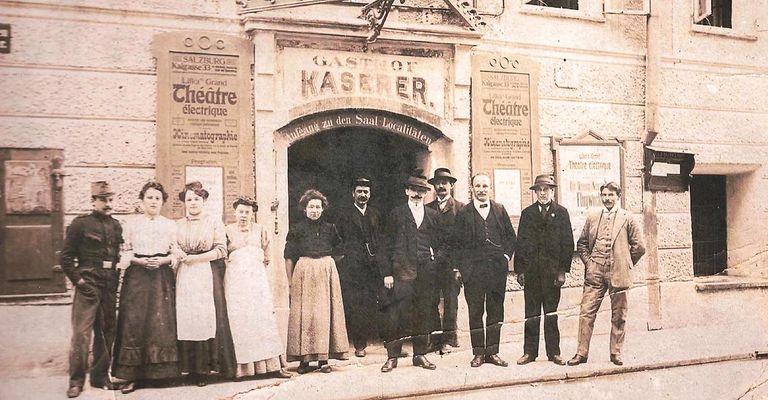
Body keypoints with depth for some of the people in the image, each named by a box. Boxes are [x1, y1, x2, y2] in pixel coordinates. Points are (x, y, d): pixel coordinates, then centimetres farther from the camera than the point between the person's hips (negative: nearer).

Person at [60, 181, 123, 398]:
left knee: (107, 332, 9)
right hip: (88, 285, -5)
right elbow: (65, 257, -4)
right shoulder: (80, 224, -3)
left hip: (110, 287, 5)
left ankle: (101, 376, 21)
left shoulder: (116, 226, 11)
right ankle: (76, 380, 6)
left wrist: (117, 281, 8)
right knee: (81, 333, -6)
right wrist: (79, 281, -9)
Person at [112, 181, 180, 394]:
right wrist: (139, 261, -11)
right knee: (134, 322, -3)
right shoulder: (131, 224, 6)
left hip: (162, 277, 1)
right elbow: (125, 253, 5)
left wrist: (163, 260, -11)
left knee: (162, 323, 0)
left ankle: (161, 370, 9)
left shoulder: (170, 225, 8)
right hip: (137, 277, -1)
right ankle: (132, 375, 2)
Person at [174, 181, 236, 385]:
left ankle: (204, 367, 5)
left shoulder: (214, 221, 5)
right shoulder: (178, 224, 14)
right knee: (186, 319, -1)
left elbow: (221, 250, -2)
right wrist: (178, 254, -11)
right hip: (185, 277, 3)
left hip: (208, 276, -3)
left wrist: (194, 258, -8)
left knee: (206, 318, -4)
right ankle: (191, 367, 7)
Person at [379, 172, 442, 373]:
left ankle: (420, 354, 17)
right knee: (397, 313, -5)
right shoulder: (396, 214, 6)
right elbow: (388, 245, 3)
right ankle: (392, 356, 4)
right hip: (402, 271, -3)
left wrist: (434, 259, 2)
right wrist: (387, 273, -3)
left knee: (424, 313, 5)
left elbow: (438, 243, 18)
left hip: (427, 271, 3)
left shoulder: (433, 215, 14)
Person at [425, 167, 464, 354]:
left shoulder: (460, 207, 5)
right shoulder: (427, 209, 13)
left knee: (451, 300, -1)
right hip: (431, 261, 2)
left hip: (452, 261, -2)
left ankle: (448, 339, 6)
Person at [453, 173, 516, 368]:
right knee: (475, 313, 3)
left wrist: (506, 255, 2)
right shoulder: (464, 213, 3)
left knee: (495, 312, 7)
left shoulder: (500, 210, 10)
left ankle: (492, 351, 17)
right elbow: (457, 243, 3)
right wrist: (460, 268, -2)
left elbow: (510, 236, 15)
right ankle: (478, 352, 13)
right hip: (473, 270, -2)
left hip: (497, 268, 2)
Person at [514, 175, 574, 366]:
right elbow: (520, 241, 7)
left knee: (551, 313, 7)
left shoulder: (561, 212, 5)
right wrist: (519, 270, -1)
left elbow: (567, 242, 1)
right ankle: (529, 351, 14)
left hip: (552, 270, -1)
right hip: (531, 270, 1)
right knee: (531, 314, 6)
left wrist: (563, 270, -7)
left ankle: (553, 352, 15)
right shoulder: (527, 213, 9)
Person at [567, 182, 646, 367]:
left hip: (617, 275, -1)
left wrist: (624, 264, 4)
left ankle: (616, 353, 19)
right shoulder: (592, 217, 11)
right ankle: (581, 353, 3)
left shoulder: (627, 219, 4)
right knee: (586, 313, -2)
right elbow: (581, 244, 16)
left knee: (618, 316, 7)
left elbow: (639, 247, 4)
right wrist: (588, 262, 5)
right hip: (595, 274, 2)